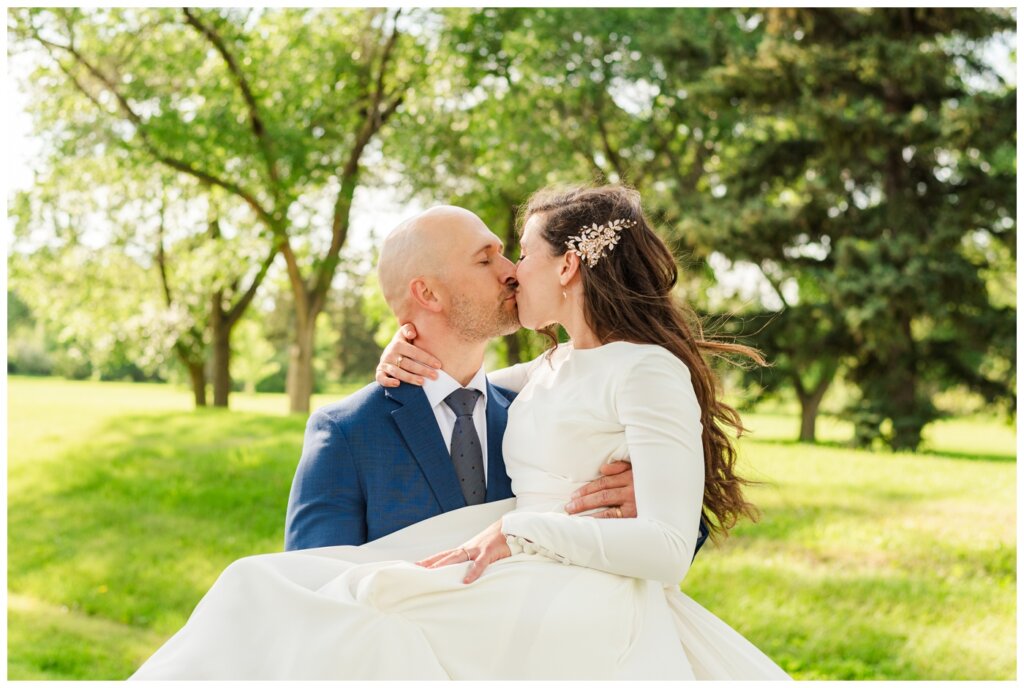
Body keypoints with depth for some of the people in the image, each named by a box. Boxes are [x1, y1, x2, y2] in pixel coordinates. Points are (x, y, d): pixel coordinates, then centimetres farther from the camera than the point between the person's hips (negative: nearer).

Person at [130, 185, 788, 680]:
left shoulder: (651, 372, -5)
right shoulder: (548, 370, 20)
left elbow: (669, 547, -15)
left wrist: (516, 532, -19)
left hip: (589, 613, -7)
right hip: (529, 598, 8)